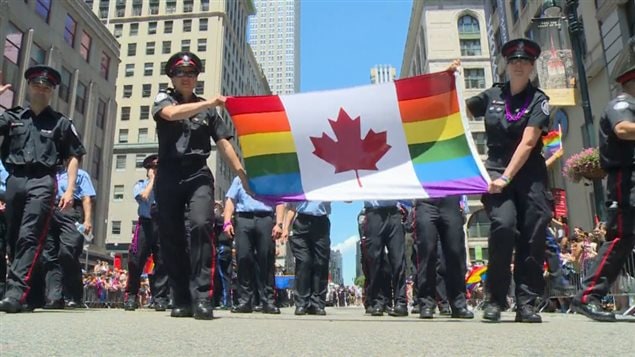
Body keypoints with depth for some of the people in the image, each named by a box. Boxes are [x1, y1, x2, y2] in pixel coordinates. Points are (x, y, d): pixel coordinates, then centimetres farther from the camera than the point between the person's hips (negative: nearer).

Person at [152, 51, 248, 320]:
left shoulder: (208, 108, 16)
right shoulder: (163, 99, 12)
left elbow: (223, 142, 12)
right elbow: (172, 113, -13)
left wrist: (241, 172, 1)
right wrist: (210, 103, -14)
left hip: (199, 175, 0)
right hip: (169, 176, 1)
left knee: (201, 225, -23)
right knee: (171, 236, 0)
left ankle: (202, 297, -23)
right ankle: (182, 300, 9)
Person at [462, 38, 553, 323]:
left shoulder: (538, 100, 3)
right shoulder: (493, 95, 9)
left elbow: (527, 143, -10)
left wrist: (507, 177, -19)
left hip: (529, 174, 0)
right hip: (496, 170, 0)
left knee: (534, 235, -5)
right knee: (504, 225, -21)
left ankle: (526, 304, 5)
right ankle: (495, 300, -10)